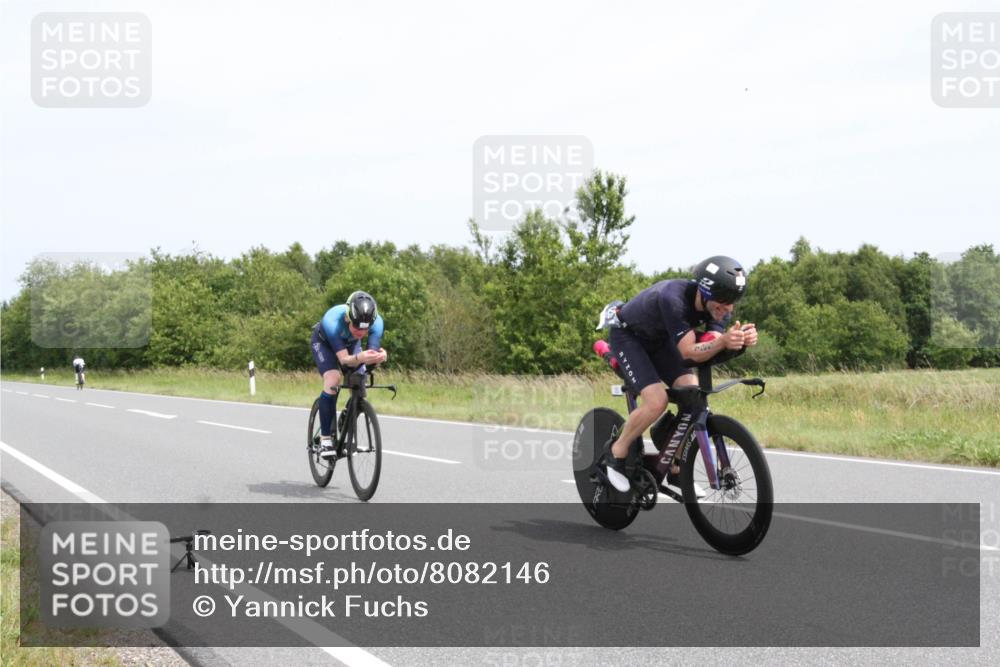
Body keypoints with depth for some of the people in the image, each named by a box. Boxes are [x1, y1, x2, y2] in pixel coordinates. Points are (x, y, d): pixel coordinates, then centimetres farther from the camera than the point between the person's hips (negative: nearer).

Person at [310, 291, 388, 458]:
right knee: (333, 380, -26)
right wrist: (359, 358, -64)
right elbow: (344, 360, -43)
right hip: (324, 342, -3)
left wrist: (379, 356, -59)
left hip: (350, 343, 4)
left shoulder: (377, 322, -35)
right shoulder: (332, 321, -43)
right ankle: (325, 438, -17)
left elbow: (372, 354, -36)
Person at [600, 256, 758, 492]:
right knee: (657, 401, -24)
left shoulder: (719, 305, -19)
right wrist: (723, 341, -57)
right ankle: (615, 455, -1)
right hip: (628, 336, -7)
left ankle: (674, 467, 5)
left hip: (659, 339, 7)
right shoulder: (673, 298, -39)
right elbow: (689, 352, -39)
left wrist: (740, 340, -45)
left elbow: (713, 350, -25)